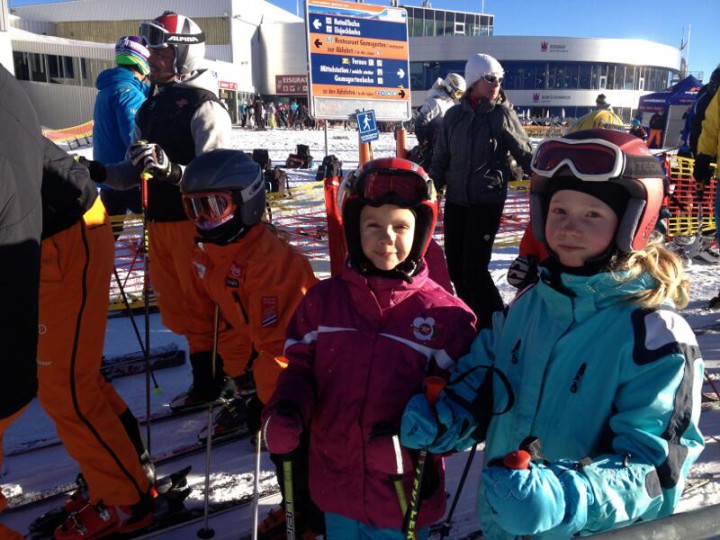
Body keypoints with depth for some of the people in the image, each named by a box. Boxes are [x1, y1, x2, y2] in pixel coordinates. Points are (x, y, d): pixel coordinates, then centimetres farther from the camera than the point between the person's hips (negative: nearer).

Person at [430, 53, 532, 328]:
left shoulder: (503, 114, -4)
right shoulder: (454, 115, 5)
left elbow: (525, 155, -1)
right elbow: (440, 159, 10)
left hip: (488, 200, -4)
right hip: (455, 199, 4)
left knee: (474, 268, -10)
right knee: (456, 267, 8)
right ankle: (471, 318, 28)